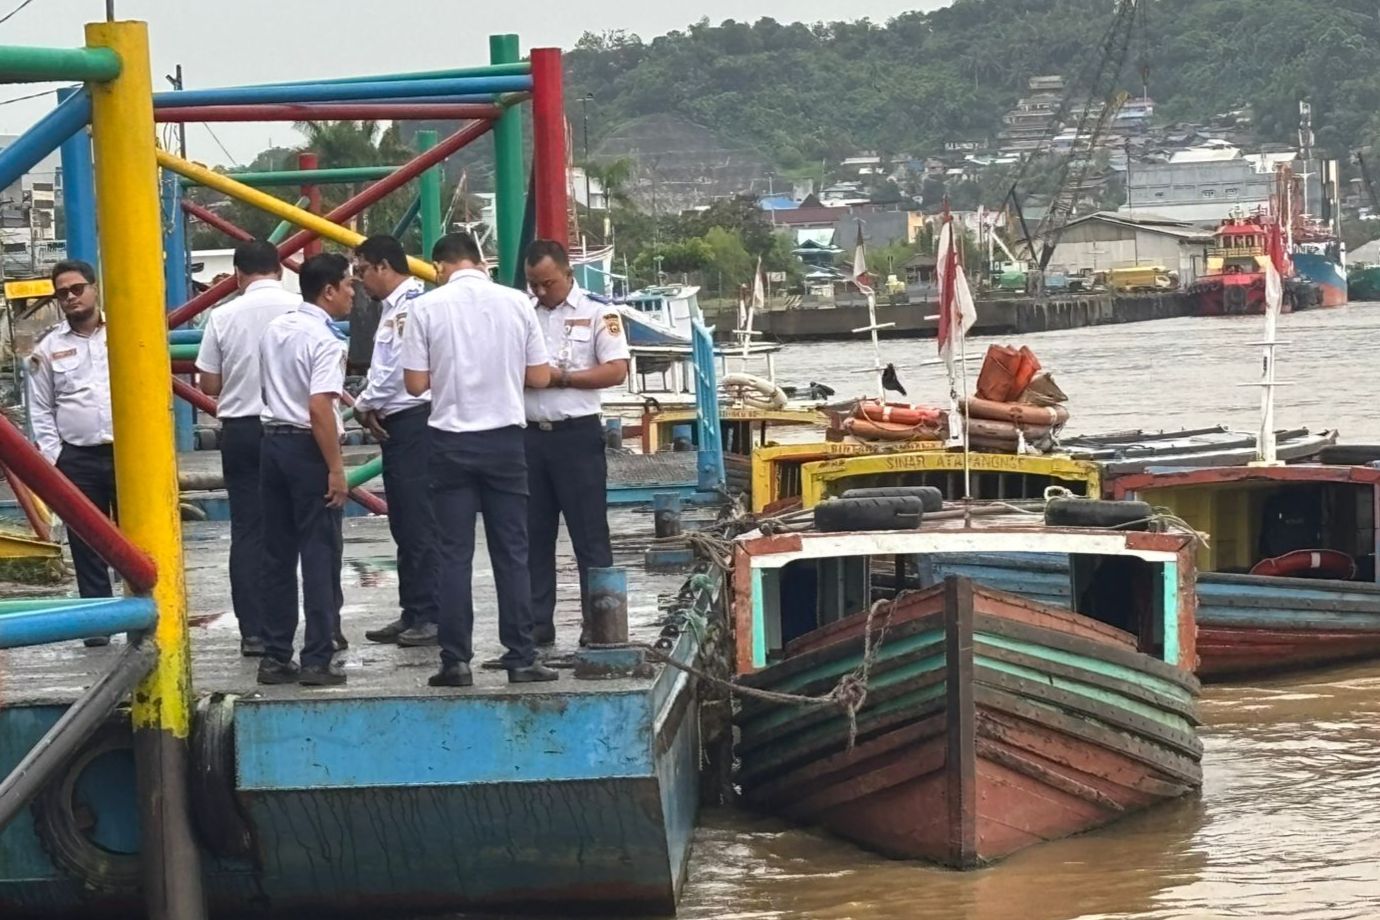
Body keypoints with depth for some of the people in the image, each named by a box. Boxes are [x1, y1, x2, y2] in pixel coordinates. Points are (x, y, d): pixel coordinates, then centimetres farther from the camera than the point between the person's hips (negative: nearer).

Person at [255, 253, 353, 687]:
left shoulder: (274, 329, 9)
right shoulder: (325, 340, -16)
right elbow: (319, 408, -23)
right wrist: (336, 468, -19)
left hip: (272, 440, 8)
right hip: (308, 448, -8)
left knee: (277, 554, 11)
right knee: (319, 554, -2)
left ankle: (275, 657, 13)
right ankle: (317, 660, -2)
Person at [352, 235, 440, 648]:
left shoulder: (411, 306, -13)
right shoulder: (394, 307, 19)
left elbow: (401, 367, -19)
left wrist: (366, 404, -6)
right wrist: (369, 405, 3)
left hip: (412, 421, -10)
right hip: (396, 424, 10)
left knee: (419, 523, -8)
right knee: (404, 524, 12)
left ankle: (430, 616, -6)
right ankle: (413, 614, 17)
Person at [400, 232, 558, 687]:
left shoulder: (427, 307, -6)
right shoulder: (515, 302, -1)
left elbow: (416, 382, -5)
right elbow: (539, 376, 3)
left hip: (451, 441, -1)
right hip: (504, 437, 1)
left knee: (455, 554, 3)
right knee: (511, 552, 6)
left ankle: (456, 660, 2)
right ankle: (521, 658, 5)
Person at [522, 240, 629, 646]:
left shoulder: (597, 312, -1)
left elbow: (616, 370, -8)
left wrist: (562, 378, -14)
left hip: (576, 433, -5)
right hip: (530, 433, 5)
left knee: (589, 534, -2)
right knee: (533, 533, 7)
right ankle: (537, 622, 13)